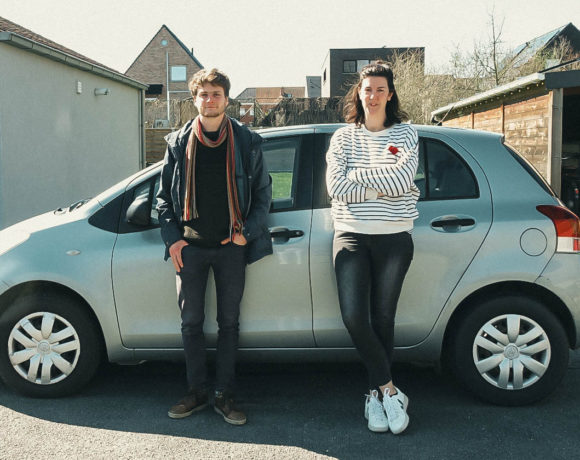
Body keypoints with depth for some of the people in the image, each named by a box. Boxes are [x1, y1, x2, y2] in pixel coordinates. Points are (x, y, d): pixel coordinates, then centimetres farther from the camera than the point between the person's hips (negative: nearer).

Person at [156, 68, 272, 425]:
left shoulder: (247, 141, 3)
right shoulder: (178, 143, 7)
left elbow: (263, 191, 5)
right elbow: (164, 195, 9)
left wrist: (247, 232, -6)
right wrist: (172, 238, -1)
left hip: (231, 247, -1)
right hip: (190, 247, 2)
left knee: (229, 322, 6)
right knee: (191, 322, 7)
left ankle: (225, 396, 17)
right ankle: (197, 393, 22)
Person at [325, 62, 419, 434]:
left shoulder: (405, 134, 5)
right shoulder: (344, 137, 7)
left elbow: (402, 180, -13)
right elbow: (336, 187, -8)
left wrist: (358, 174, -9)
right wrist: (383, 185, -11)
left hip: (394, 238, 0)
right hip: (351, 237, 1)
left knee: (382, 318, 5)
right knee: (354, 317, -10)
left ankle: (376, 395, 21)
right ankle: (389, 390, 6)